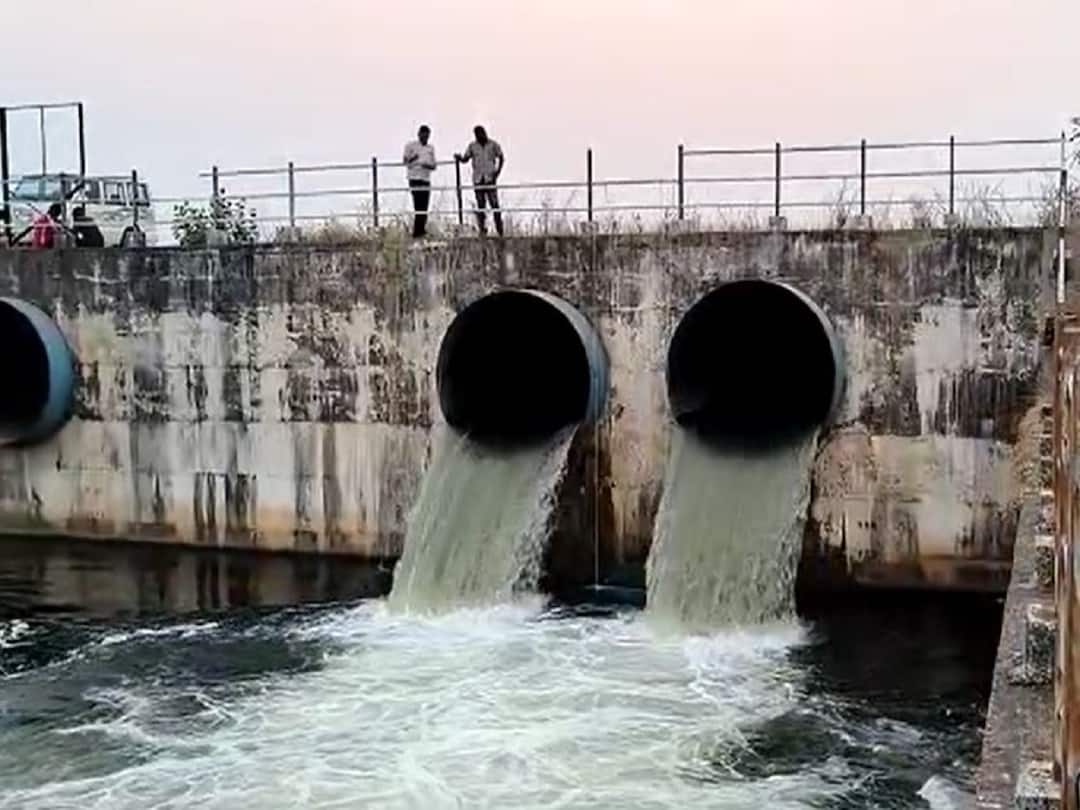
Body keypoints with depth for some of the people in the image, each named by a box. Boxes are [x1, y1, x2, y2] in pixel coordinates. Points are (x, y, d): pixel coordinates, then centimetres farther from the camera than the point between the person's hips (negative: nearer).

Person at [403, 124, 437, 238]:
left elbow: (434, 166, 14)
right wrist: (412, 159, -24)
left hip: (426, 179, 5)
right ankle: (417, 232, -14)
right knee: (419, 206, -14)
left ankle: (420, 231, 5)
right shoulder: (411, 145, 3)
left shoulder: (431, 148, 16)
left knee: (424, 207, 1)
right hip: (415, 178, -5)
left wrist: (428, 166, -10)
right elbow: (405, 161, -1)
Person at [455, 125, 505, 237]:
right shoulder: (472, 146, 10)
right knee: (480, 205, 2)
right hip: (478, 179, 2)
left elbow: (501, 158, 10)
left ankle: (500, 229, -5)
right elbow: (465, 159, 9)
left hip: (490, 178, -2)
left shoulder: (493, 145, 6)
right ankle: (483, 230, 4)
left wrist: (498, 170, -4)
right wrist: (459, 157, -13)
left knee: (494, 204, -9)